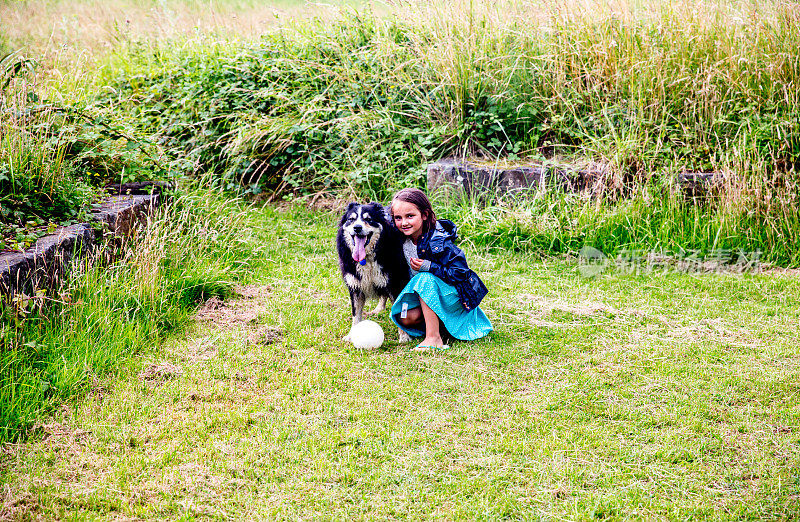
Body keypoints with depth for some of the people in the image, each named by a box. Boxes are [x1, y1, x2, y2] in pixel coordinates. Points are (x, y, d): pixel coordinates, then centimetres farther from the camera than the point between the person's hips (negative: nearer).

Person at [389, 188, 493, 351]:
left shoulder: (439, 241, -26)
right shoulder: (403, 240, -6)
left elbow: (460, 272, -28)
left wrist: (428, 266, -32)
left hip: (456, 294, -7)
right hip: (431, 294, 7)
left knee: (425, 279, -33)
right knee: (406, 317, -16)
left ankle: (434, 339, -34)